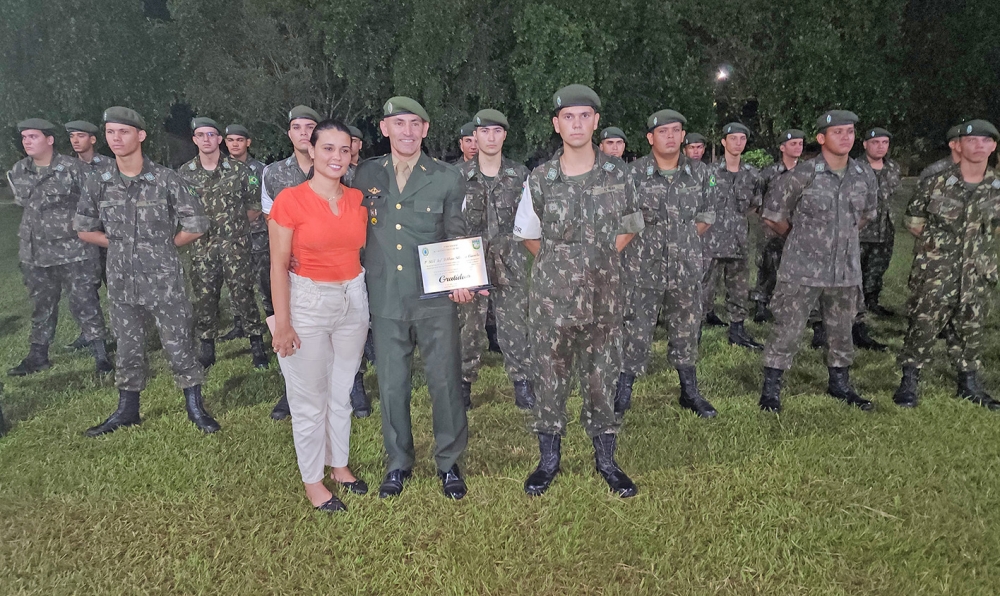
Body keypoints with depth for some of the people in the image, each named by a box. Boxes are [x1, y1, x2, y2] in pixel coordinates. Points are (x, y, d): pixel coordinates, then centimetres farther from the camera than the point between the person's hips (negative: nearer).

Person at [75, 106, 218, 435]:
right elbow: (84, 229, 11)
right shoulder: (98, 181, 1)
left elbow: (196, 225, -4)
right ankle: (127, 410, 30)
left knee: (179, 345, 3)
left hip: (164, 281, -3)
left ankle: (195, 408, 17)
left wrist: (166, 245, 1)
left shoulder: (166, 179, -9)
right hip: (121, 282, 4)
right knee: (128, 347, 15)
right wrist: (119, 244, 4)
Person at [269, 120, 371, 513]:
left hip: (353, 299, 5)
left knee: (342, 391, 16)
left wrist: (366, 309, 8)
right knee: (310, 398, 6)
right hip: (307, 302, -4)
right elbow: (278, 265, -10)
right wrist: (282, 324, -12)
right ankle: (312, 481, 23)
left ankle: (339, 465, 34)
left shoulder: (357, 199, 3)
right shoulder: (290, 200, -11)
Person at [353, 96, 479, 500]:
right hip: (385, 300, 2)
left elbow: (457, 237, 5)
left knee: (445, 381, 4)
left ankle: (449, 462, 24)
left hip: (435, 299, -1)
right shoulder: (365, 175, 6)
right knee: (392, 385, 10)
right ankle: (398, 462, 29)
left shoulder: (447, 178, 2)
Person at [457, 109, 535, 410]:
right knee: (468, 322, 5)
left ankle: (522, 382, 13)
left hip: (510, 261, 1)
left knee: (514, 322, 1)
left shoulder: (520, 174, 5)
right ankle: (464, 381, 19)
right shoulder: (459, 174, 2)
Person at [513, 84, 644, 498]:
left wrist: (600, 258, 6)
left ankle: (606, 460, 25)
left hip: (603, 297, 0)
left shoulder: (618, 175, 0)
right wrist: (558, 262, 7)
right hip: (551, 297, 0)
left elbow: (630, 228, 14)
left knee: (602, 378, 9)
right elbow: (527, 233, 13)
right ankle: (549, 459, 24)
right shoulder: (540, 180, -1)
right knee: (550, 379, 8)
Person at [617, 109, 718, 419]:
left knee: (687, 331, 15)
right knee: (636, 332, 1)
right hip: (643, 269, -3)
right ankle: (622, 396, 14)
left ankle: (690, 393, 30)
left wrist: (682, 241, 6)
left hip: (686, 268, 3)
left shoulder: (701, 174, 1)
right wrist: (650, 240, 2)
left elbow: (705, 217, 12)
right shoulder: (633, 174, -8)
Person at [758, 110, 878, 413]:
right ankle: (770, 390, 9)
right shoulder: (803, 174, -12)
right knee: (787, 330, -2)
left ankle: (840, 384, 34)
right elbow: (772, 212, -3)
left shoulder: (865, 176, 4)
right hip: (802, 269, -5)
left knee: (841, 331, 16)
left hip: (846, 270, 5)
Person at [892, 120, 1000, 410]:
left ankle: (969, 384, 27)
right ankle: (908, 383, 7)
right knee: (923, 326, -2)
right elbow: (913, 219, 3)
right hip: (935, 272, -3)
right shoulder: (936, 182, -6)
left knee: (971, 330, 13)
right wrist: (934, 241, 1)